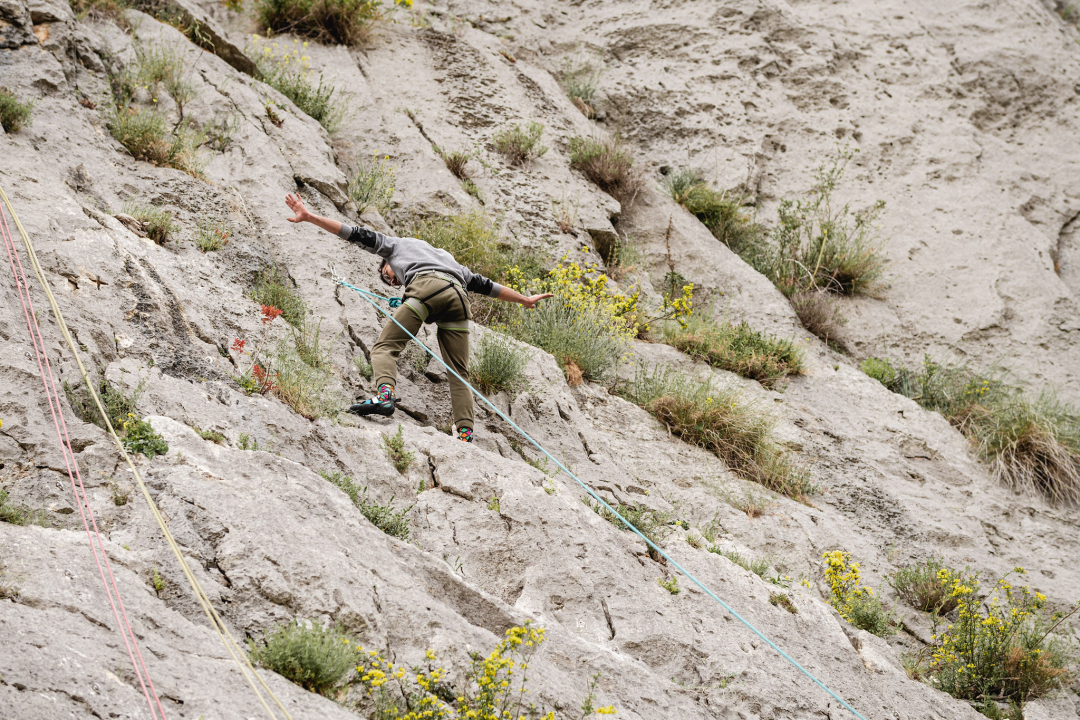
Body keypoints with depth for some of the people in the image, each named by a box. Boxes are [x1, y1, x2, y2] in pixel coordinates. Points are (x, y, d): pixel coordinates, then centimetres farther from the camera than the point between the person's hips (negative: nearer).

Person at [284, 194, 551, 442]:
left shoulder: (396, 245, 33)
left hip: (426, 288, -5)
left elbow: (357, 235, 25)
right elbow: (483, 284, 48)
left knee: (386, 347, -8)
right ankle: (466, 434, -8)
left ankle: (384, 394, -37)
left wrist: (308, 217, 25)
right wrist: (526, 300, 58)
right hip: (458, 296, 5)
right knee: (459, 374, 6)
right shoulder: (446, 259, 45)